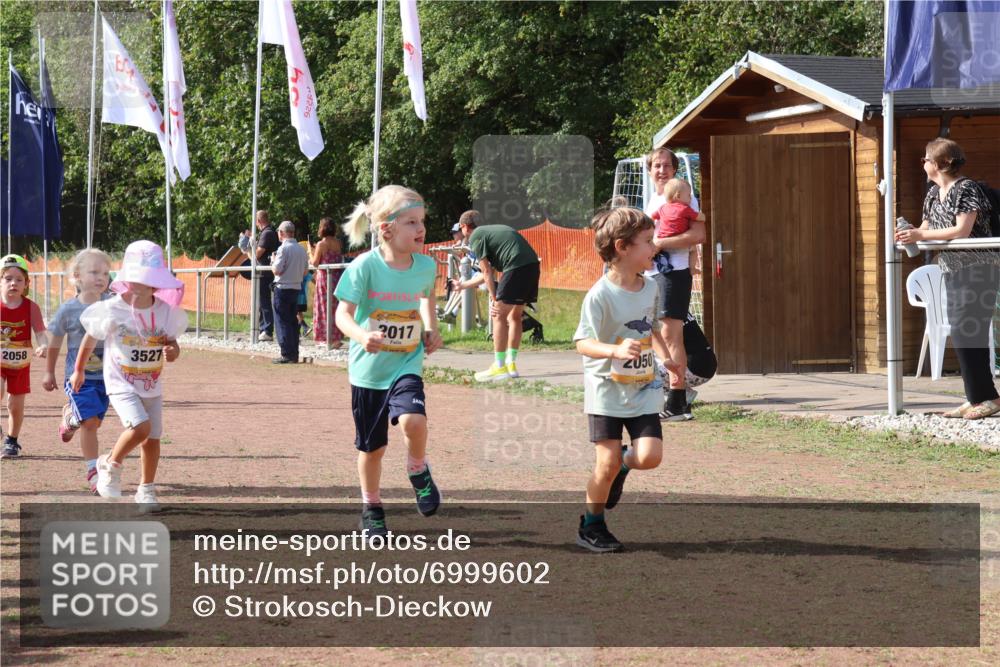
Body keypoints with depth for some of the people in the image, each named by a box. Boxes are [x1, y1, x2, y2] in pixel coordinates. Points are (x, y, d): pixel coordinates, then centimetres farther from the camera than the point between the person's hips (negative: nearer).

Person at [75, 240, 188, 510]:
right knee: (140, 426, -24)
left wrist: (173, 351, -17)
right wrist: (79, 370, 14)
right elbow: (90, 339, 2)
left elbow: (171, 343, 9)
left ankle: (146, 489, 25)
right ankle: (110, 465, 3)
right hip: (120, 383, -4)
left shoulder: (167, 312, -5)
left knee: (152, 438, 5)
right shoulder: (111, 311, -14)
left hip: (152, 385, 4)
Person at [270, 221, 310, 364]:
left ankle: (287, 354, -5)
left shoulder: (284, 248, -15)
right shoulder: (302, 249, 7)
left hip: (283, 288, -7)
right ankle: (294, 354, 14)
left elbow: (276, 270, -17)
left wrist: (273, 260, 1)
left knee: (282, 322, -2)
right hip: (297, 288, 7)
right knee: (293, 321, 13)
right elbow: (305, 271, 12)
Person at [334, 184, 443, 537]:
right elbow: (343, 313, -17)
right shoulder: (365, 266, -17)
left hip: (406, 365, 1)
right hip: (369, 368, -1)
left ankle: (418, 471, 4)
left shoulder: (425, 266, -5)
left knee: (413, 419, -27)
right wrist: (361, 335, -36)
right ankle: (371, 506, 34)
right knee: (372, 446, 11)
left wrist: (431, 329, 4)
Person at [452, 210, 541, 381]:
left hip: (516, 267, -9)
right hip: (532, 264, 9)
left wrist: (494, 300, 1)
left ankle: (499, 367, -4)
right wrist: (464, 285, 46)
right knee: (515, 316, 18)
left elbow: (487, 273, -2)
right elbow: (487, 273, 34)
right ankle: (511, 364, 23)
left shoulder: (475, 237, 3)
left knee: (499, 315, -3)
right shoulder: (489, 231, 30)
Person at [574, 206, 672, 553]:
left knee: (649, 456, -10)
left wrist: (665, 356, 8)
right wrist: (616, 350, -36)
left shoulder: (650, 287, 2)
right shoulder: (600, 295, -18)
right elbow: (582, 343, -19)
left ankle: (623, 464, 25)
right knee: (607, 463, -5)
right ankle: (591, 526, 16)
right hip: (606, 389, -5)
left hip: (643, 390, 5)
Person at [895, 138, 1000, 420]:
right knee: (961, 332, 6)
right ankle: (976, 399, 10)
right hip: (953, 269, 9)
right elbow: (928, 226, 15)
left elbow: (962, 231, -21)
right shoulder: (934, 193, 12)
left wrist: (920, 235, -22)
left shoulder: (966, 189, -14)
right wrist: (910, 234, -8)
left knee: (965, 331, -13)